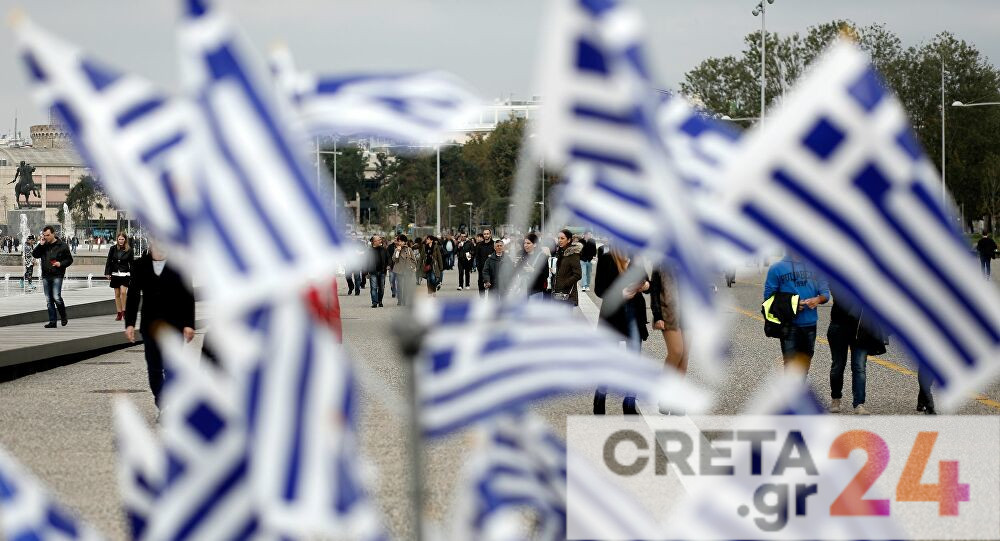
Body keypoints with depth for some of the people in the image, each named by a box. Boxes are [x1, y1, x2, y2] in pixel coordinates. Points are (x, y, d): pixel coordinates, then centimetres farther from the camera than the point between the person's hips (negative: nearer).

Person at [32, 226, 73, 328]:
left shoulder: (62, 246, 0)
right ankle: (52, 321, 10)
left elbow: (69, 259, 3)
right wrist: (41, 244, -9)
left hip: (57, 276, -5)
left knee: (56, 297, -15)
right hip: (46, 276, 5)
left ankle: (64, 317, 6)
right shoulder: (43, 246, 10)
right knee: (49, 300, 5)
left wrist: (61, 264, -14)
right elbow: (34, 254, 0)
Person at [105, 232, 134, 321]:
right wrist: (107, 273, 1)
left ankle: (124, 311, -5)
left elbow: (132, 263, 2)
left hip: (125, 274, -3)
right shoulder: (113, 249, 2)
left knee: (123, 292, -18)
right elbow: (109, 261, 7)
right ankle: (119, 314, 11)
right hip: (115, 273, 3)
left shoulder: (129, 250, -1)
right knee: (117, 294, 6)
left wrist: (133, 276, 0)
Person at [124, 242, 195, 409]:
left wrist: (189, 324, -10)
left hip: (174, 326, -3)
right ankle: (162, 406, 17)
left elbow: (188, 296, -3)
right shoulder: (140, 265, 4)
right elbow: (133, 296, 5)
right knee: (154, 368, 5)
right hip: (150, 326, 3)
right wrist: (129, 323, -3)